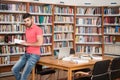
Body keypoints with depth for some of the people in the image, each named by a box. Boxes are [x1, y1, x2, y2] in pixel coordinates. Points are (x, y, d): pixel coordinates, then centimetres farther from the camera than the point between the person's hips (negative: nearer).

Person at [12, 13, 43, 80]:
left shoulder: (38, 29, -10)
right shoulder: (27, 30, 15)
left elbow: (40, 43, -20)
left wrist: (27, 44, -14)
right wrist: (22, 43, 3)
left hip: (34, 55, -8)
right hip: (26, 54, 8)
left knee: (24, 74, -11)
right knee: (14, 70, 2)